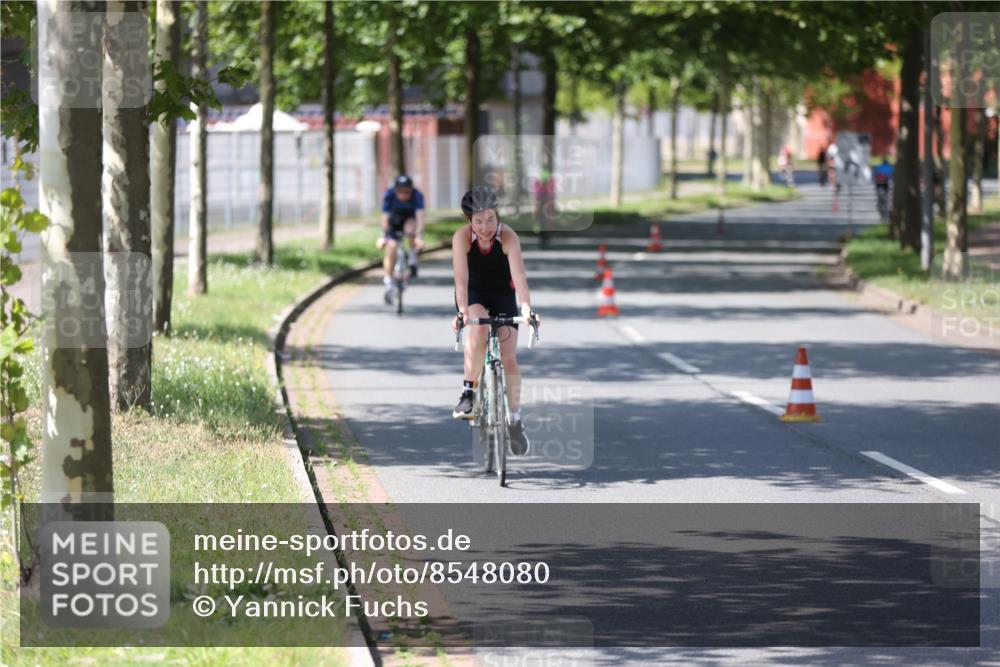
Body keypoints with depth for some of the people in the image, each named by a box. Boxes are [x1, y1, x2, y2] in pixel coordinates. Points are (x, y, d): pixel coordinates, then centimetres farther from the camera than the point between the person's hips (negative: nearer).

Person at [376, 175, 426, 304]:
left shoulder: (417, 195, -29)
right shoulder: (389, 195, -27)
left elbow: (420, 216, -38)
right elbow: (385, 217, -29)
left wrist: (419, 237, -49)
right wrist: (383, 236, -39)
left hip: (410, 220, -1)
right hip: (394, 222, 1)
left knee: (410, 229, -35)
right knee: (391, 248, -16)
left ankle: (412, 258, -13)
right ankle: (388, 282, -4)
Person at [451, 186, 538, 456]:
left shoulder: (508, 237, -26)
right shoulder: (462, 237, -25)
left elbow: (518, 274, -38)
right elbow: (461, 278, -34)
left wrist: (527, 308, -52)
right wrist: (463, 311, -49)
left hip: (502, 294, 1)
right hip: (473, 294, -1)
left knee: (508, 357, -7)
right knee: (479, 329, -35)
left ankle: (515, 420, 11)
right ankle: (468, 392, -23)